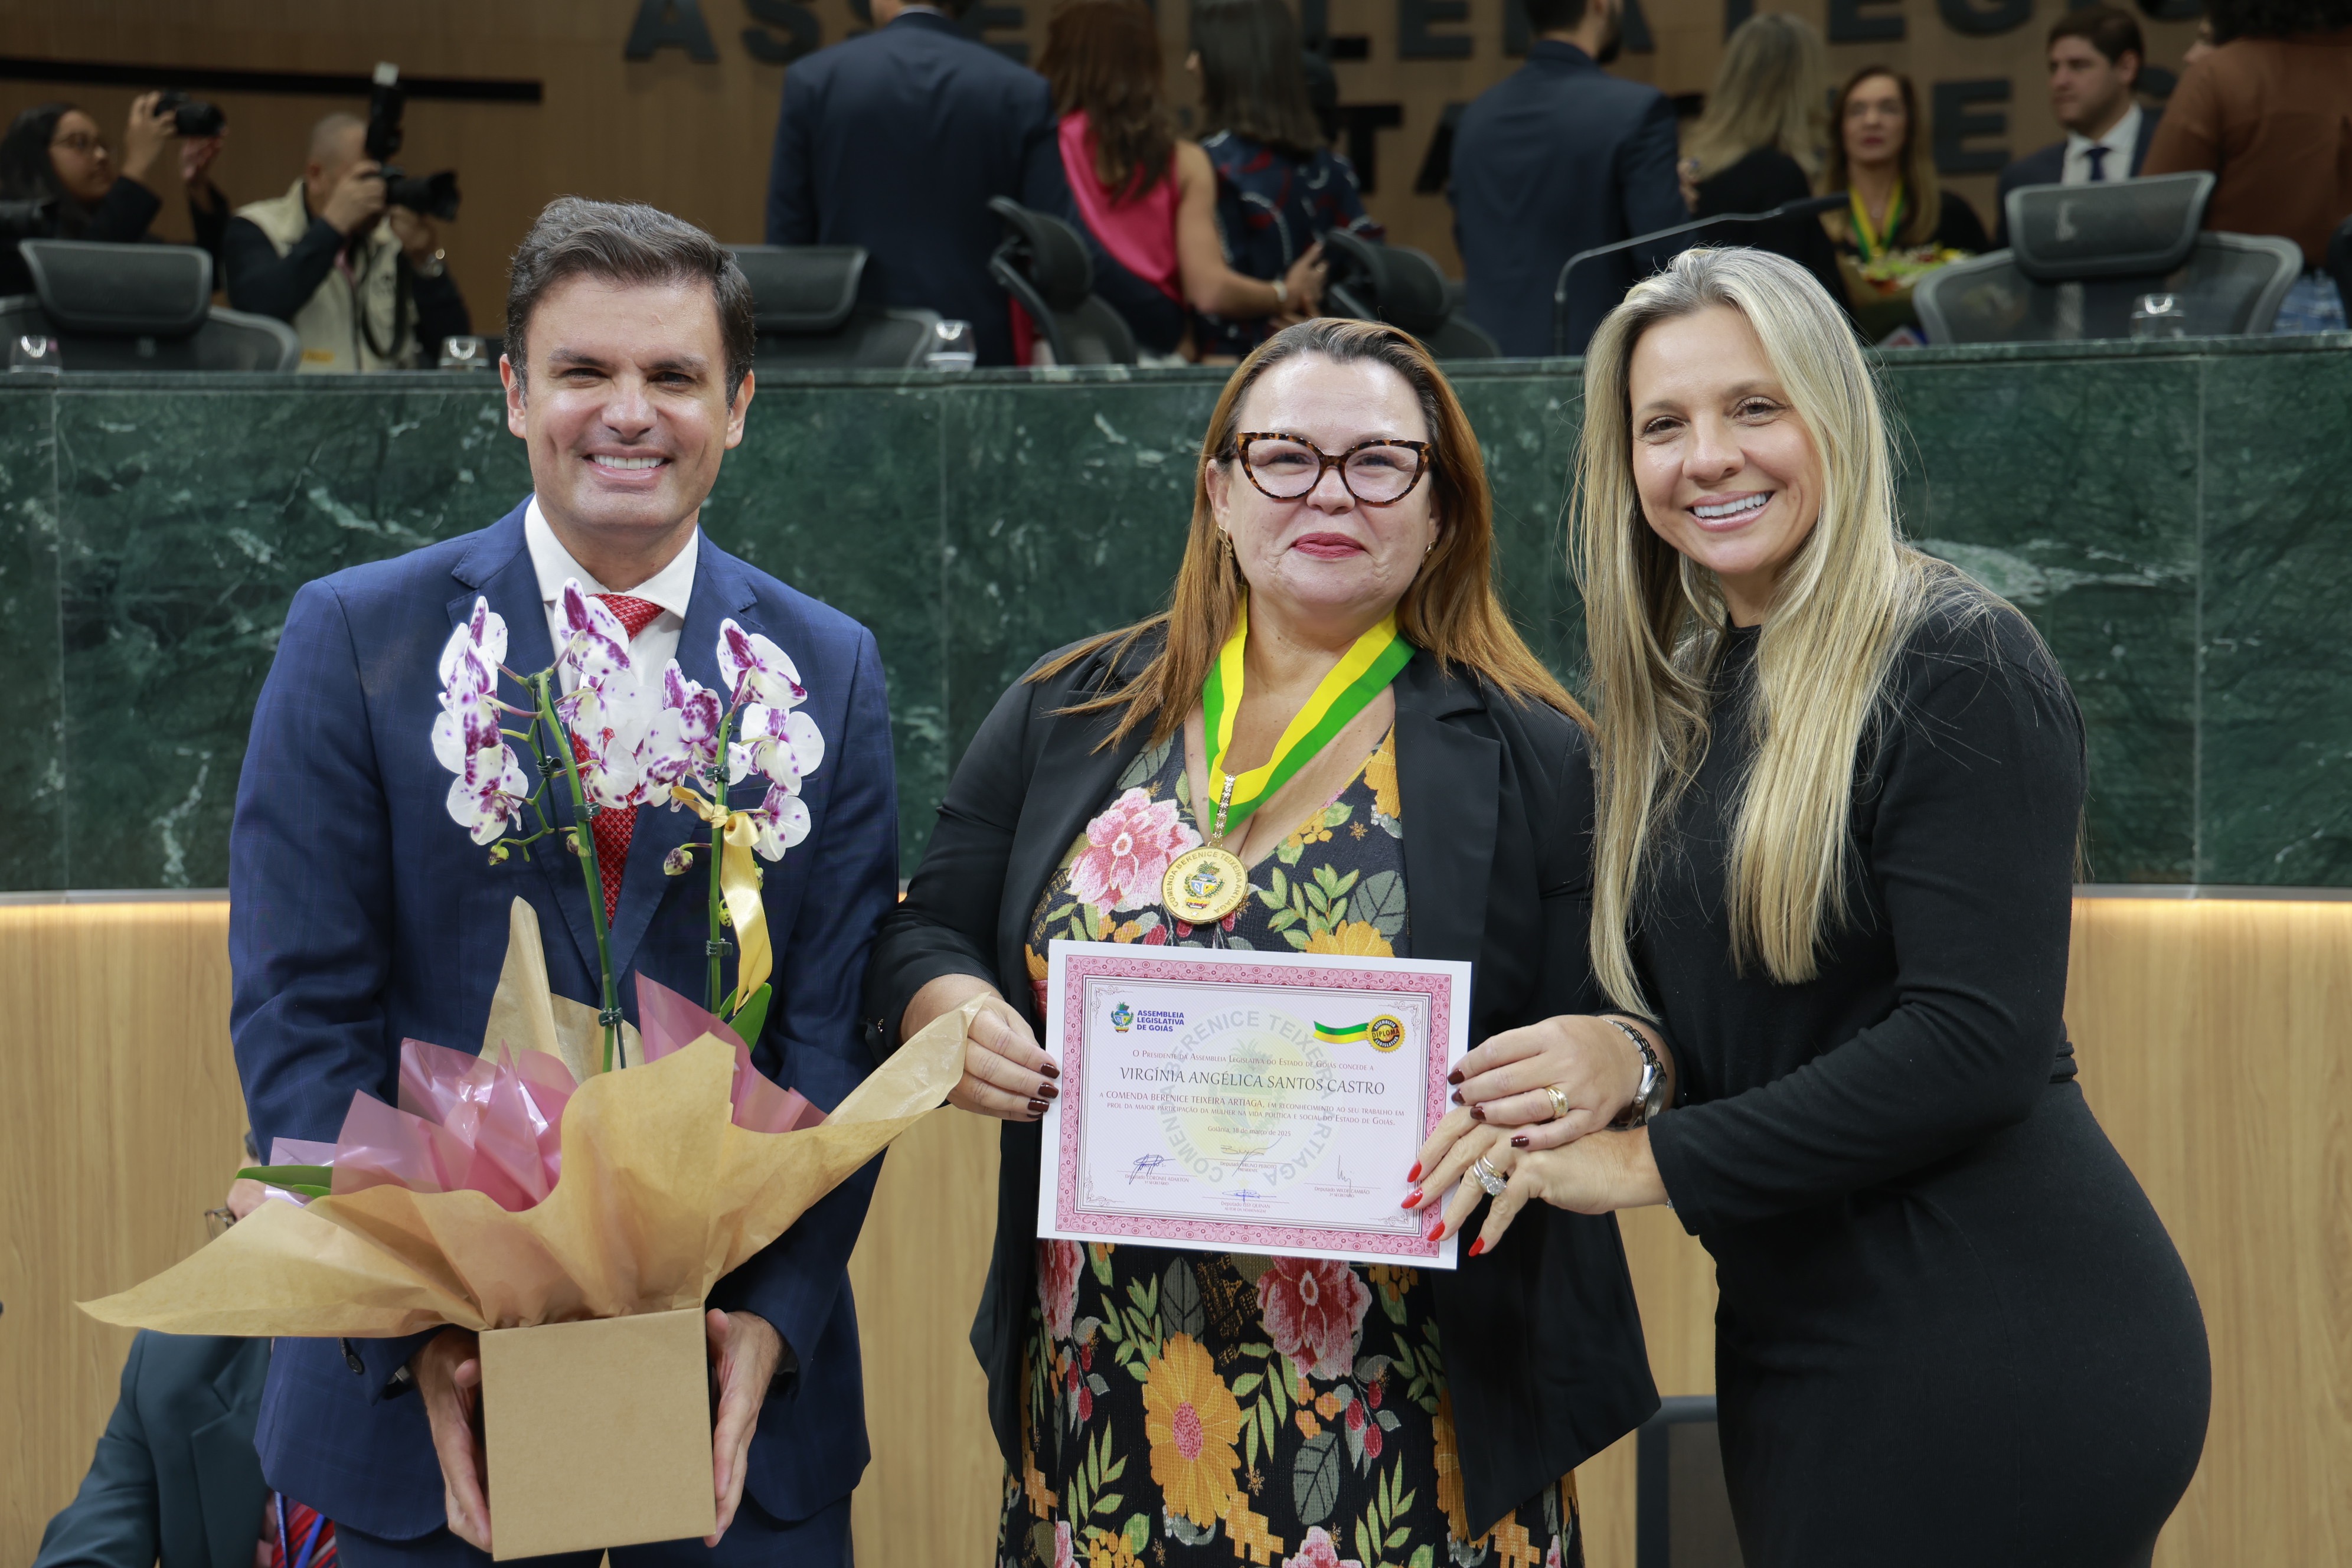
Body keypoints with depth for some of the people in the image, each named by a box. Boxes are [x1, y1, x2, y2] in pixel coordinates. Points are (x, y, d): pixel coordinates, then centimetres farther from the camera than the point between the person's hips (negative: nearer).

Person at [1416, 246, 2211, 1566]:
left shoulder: (1955, 666, -12)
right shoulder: (1680, 692, 12)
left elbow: (1977, 1045, -20)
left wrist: (1651, 1159, -17)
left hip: (2003, 1354, -8)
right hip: (1795, 1347, 8)